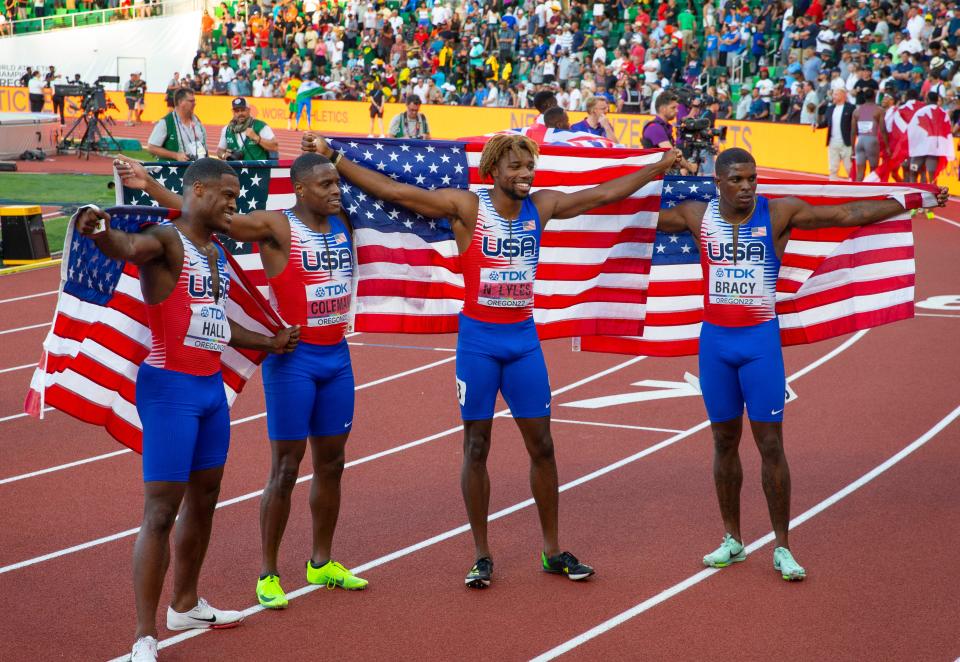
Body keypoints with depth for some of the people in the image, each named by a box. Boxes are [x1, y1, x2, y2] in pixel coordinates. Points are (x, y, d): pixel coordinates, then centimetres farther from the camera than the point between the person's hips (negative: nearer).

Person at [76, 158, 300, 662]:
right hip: (170, 388, -9)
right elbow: (129, 247, -37)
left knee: (204, 499, 20)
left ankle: (185, 606, 37)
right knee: (161, 511, -9)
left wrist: (268, 343, 33)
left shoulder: (216, 253, 14)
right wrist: (98, 233, -58)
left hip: (212, 387, 9)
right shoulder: (167, 242, -13)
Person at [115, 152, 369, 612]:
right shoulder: (276, 227, -12)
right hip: (293, 357, -6)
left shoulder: (344, 223, 6)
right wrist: (151, 187, -30)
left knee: (330, 463, 13)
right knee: (286, 467, -2)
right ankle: (268, 574, 8)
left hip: (337, 355, 6)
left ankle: (322, 563, 27)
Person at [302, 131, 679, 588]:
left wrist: (656, 169, 17)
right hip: (478, 340, -4)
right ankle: (482, 556, 12)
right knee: (476, 446, 3)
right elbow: (394, 191, -15)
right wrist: (334, 160, -21)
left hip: (524, 339, 4)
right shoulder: (467, 206, -9)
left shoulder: (541, 206, 3)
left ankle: (552, 551, 18)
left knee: (541, 444, 6)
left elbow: (603, 195, 14)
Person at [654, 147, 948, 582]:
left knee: (770, 444, -2)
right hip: (715, 339, 2)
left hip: (760, 339, -2)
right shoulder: (698, 216, -1)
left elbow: (848, 215, -8)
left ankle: (782, 548, 4)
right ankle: (732, 541, 22)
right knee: (724, 441, 10)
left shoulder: (779, 213, -7)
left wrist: (911, 202, -12)